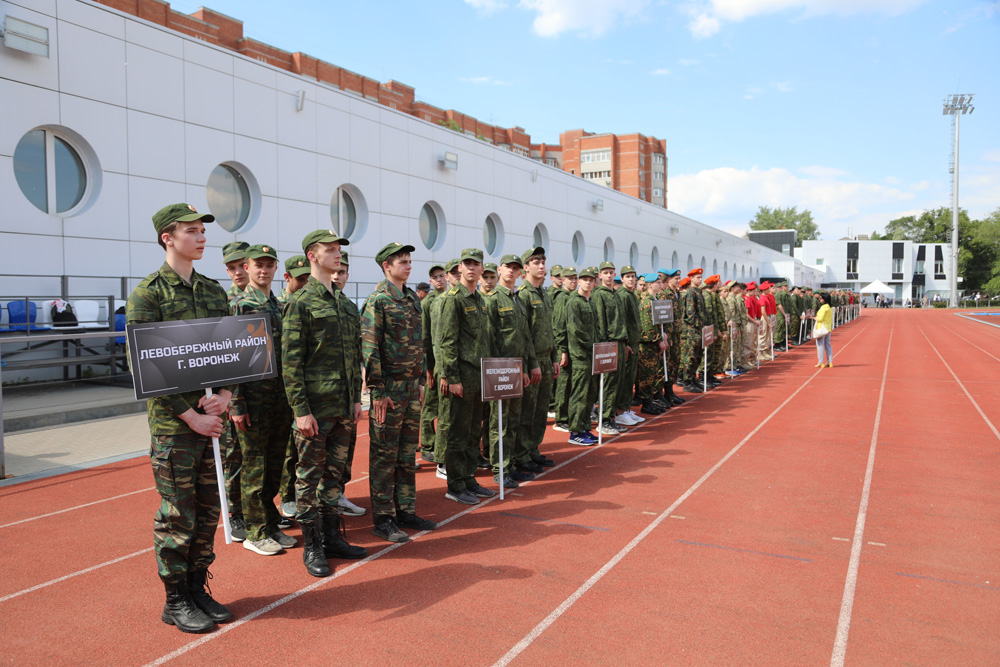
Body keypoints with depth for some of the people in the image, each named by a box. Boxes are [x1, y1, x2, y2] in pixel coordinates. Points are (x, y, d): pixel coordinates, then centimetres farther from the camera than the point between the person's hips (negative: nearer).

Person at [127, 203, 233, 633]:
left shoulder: (215, 291, 11)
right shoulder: (147, 293, -8)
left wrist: (224, 394, -6)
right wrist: (190, 415, -15)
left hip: (213, 418, 6)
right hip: (172, 421, -6)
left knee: (208, 509, 12)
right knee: (177, 515, 3)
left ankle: (197, 589, 27)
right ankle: (176, 602, 18)